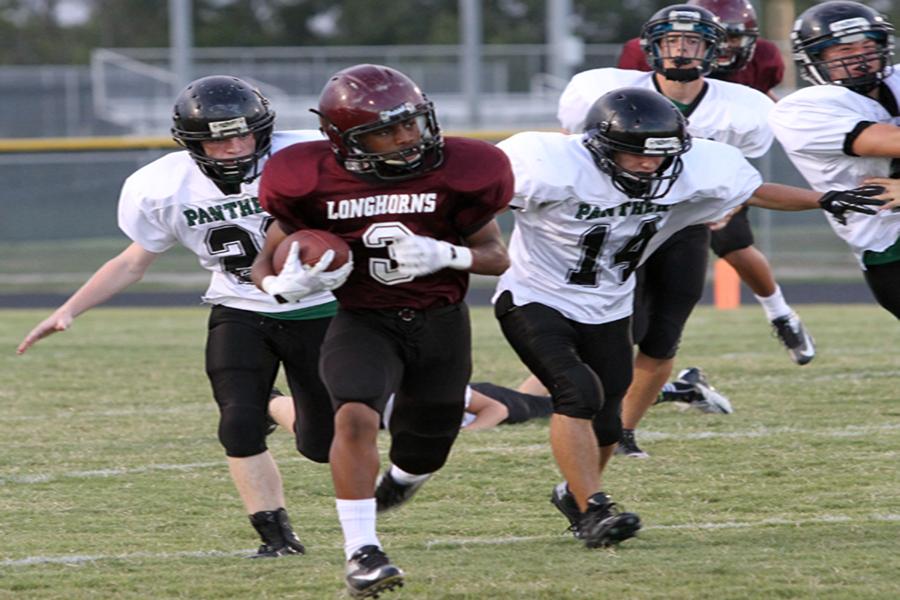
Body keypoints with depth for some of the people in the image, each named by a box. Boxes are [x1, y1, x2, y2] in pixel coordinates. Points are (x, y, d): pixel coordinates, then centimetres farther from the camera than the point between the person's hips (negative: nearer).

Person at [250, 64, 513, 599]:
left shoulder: (455, 172, -14)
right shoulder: (314, 183, -15)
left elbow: (497, 256, -5)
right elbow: (270, 262, -2)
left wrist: (445, 255, -25)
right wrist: (283, 285, -26)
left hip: (440, 322, 2)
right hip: (363, 322, -2)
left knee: (424, 453, 15)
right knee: (356, 417, -30)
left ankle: (399, 479, 54)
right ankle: (362, 552, -24)